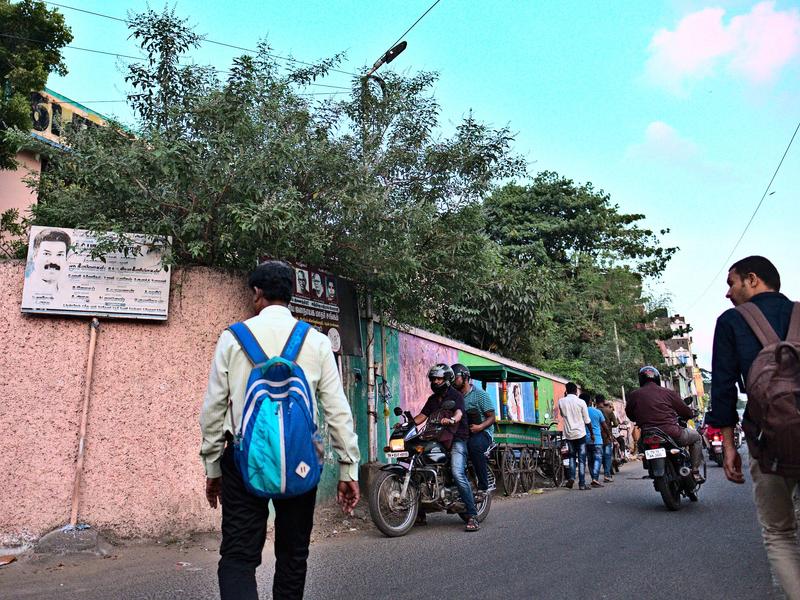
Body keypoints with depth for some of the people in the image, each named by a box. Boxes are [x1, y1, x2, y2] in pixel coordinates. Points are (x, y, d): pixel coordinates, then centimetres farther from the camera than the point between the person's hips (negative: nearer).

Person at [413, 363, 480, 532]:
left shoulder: (455, 395, 0)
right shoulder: (432, 399, 22)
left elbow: (459, 412, -19)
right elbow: (422, 416, 13)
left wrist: (451, 419, -41)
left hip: (456, 439, -7)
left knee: (458, 474, -24)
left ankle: (472, 516, -19)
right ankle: (420, 513, 8)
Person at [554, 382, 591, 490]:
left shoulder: (561, 402, -2)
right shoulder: (581, 402, -8)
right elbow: (587, 421, -3)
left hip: (568, 434, 3)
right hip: (580, 433, -3)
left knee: (572, 455, 19)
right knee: (581, 458, 4)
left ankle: (571, 477, 2)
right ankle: (582, 484, 5)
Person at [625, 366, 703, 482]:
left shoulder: (633, 395, 4)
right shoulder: (669, 393, 1)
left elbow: (630, 415, 17)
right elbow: (687, 412, 10)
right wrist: (692, 413, 35)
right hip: (672, 434, -3)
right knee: (696, 437, 26)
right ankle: (695, 472, 20)